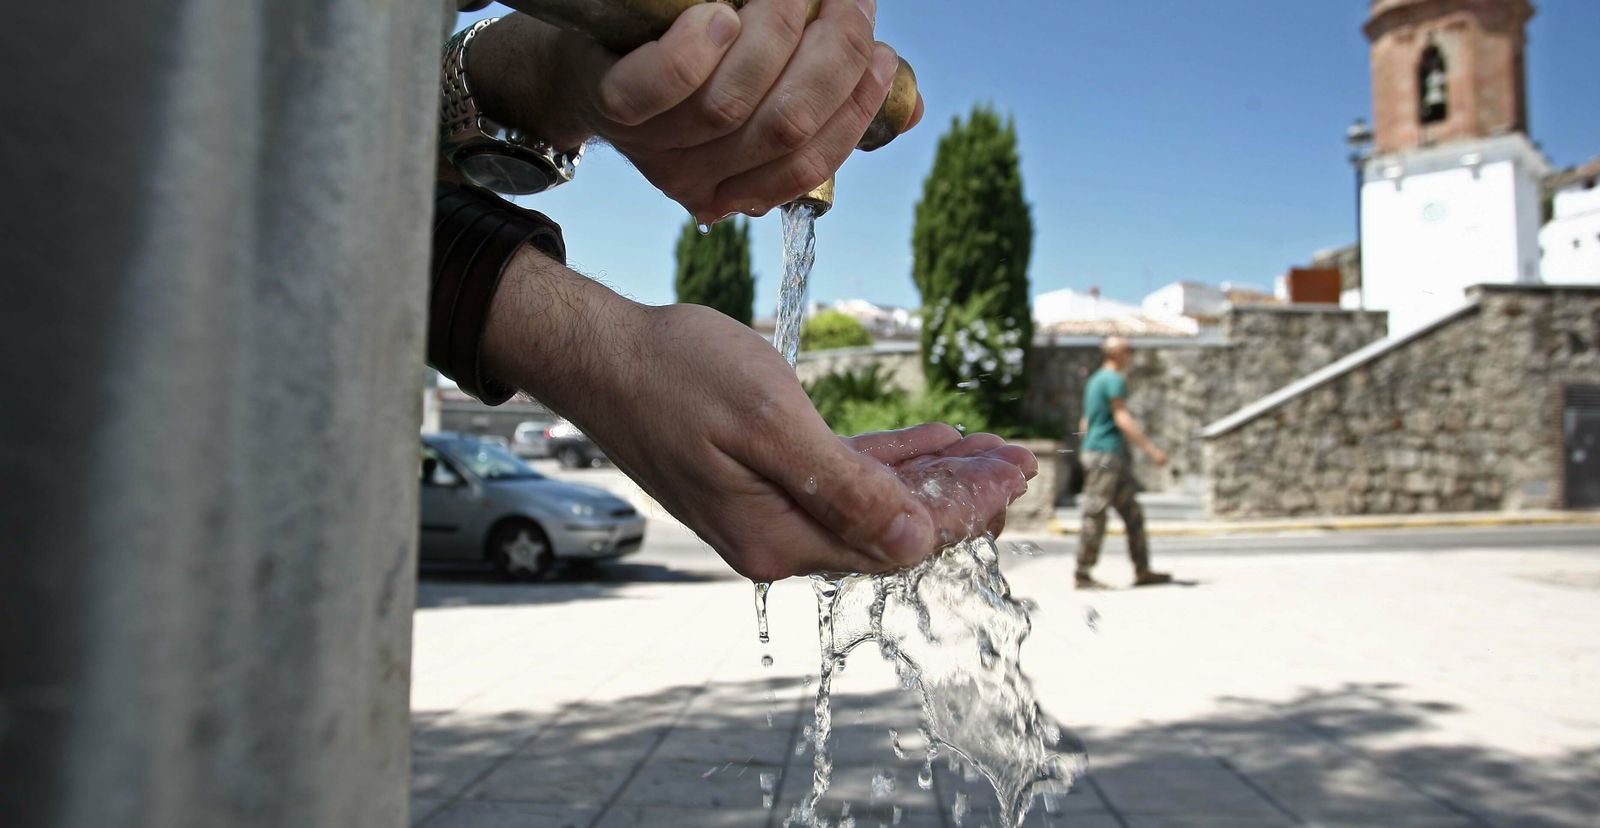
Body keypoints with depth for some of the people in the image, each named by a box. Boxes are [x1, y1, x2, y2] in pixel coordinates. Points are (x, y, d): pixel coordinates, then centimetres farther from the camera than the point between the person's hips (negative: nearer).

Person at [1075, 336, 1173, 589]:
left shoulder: (1096, 380, 20)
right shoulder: (1115, 379, -10)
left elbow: (1085, 424, 23)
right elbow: (1123, 420, -18)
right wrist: (1152, 449, -19)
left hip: (1116, 457, 10)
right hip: (1106, 453, -10)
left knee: (1133, 514, 10)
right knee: (1095, 516, -7)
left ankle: (1142, 571, 12)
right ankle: (1083, 575, -4)